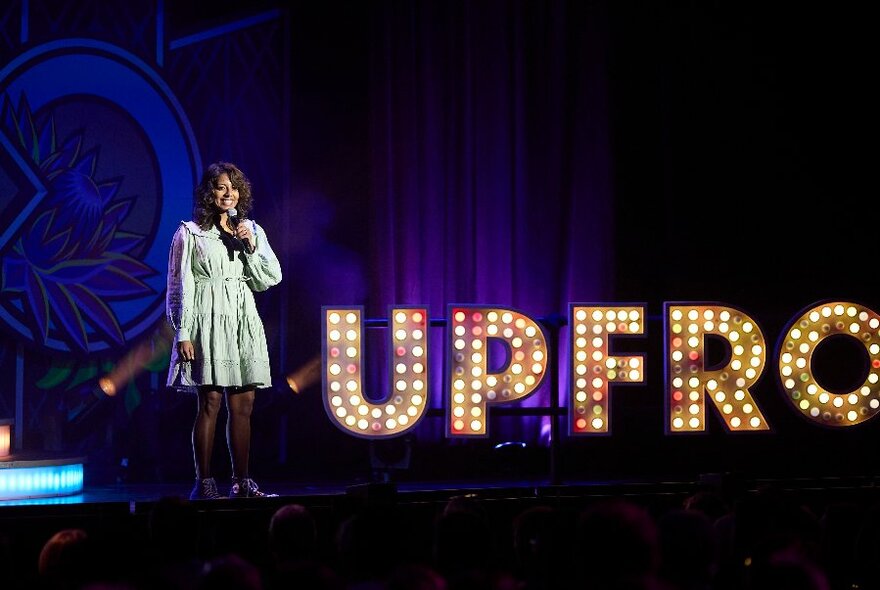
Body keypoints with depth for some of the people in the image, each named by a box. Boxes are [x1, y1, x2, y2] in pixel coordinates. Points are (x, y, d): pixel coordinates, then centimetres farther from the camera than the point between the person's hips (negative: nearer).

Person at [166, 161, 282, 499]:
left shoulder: (251, 231, 15)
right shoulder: (190, 233, 1)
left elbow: (270, 279, 11)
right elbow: (180, 285, -2)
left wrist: (251, 245, -2)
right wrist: (182, 333, -10)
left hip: (244, 322, 5)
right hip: (208, 320, -5)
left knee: (243, 405, 4)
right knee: (210, 402, -9)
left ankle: (241, 482, 9)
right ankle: (204, 483, -6)